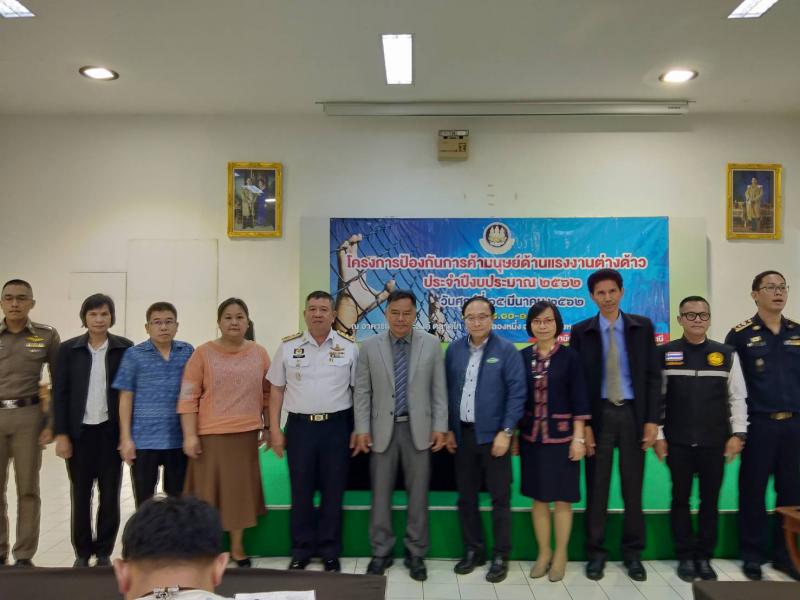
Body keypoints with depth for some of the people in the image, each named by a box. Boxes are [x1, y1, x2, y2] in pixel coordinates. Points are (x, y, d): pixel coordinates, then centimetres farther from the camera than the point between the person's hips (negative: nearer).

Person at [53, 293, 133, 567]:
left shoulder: (125, 348, -1)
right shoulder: (69, 349, 1)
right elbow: (60, 393, 1)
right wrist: (61, 434, -4)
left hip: (111, 431, 0)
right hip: (80, 431, 1)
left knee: (110, 494, 7)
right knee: (80, 495, 9)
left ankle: (104, 552, 20)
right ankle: (82, 552, 23)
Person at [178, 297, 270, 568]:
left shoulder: (259, 354, 4)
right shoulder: (203, 353, -4)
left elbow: (267, 394, 11)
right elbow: (188, 398, -5)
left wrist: (267, 427, 9)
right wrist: (189, 435, -10)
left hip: (246, 434, 3)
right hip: (210, 435, -3)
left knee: (241, 490, 10)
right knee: (208, 491, 5)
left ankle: (237, 547, 25)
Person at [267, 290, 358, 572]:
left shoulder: (349, 347, 0)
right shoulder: (288, 346, 2)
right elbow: (276, 390, 6)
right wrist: (275, 429, 2)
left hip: (337, 426, 0)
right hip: (299, 426, 1)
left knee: (333, 492, 8)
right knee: (301, 491, 8)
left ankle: (330, 552, 23)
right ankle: (301, 551, 23)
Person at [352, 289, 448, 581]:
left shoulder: (431, 344, 0)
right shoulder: (370, 346, 0)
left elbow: (439, 389, 2)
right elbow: (362, 391, 2)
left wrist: (440, 426, -3)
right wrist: (362, 429, -3)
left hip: (418, 429, 0)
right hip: (383, 428, 0)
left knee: (418, 493, 7)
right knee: (381, 493, 8)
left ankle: (415, 553, 21)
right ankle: (381, 552, 23)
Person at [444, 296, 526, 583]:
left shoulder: (507, 350, -7)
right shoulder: (454, 349, 4)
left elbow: (517, 393, -9)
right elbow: (448, 390, 7)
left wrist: (506, 432, -13)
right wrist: (448, 429, 5)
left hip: (493, 434, -3)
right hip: (462, 433, 4)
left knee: (500, 497, 6)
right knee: (466, 497, 12)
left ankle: (500, 556, 19)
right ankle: (473, 550, 27)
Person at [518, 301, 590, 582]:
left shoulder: (570, 356, -5)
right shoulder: (522, 356, 3)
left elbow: (579, 399, -6)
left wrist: (578, 437, -10)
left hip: (561, 436, -3)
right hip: (531, 436, 3)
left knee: (562, 497, 6)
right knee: (538, 497, 11)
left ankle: (560, 554, 22)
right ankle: (543, 553, 26)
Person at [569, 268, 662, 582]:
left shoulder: (642, 327, 4)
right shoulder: (581, 331, 1)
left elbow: (653, 375, 2)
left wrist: (652, 419, -4)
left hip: (633, 413, 1)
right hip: (599, 414, -1)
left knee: (633, 486, 8)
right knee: (596, 487, 5)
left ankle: (632, 553, 22)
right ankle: (596, 552, 17)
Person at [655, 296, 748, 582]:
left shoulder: (727, 354, 3)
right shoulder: (664, 353, -1)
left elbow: (738, 398, 5)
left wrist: (737, 434, -2)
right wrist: (657, 435, -4)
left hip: (715, 442, 1)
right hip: (678, 442, -1)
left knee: (710, 500, 9)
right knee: (680, 499, 8)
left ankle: (704, 557, 24)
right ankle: (685, 557, 21)